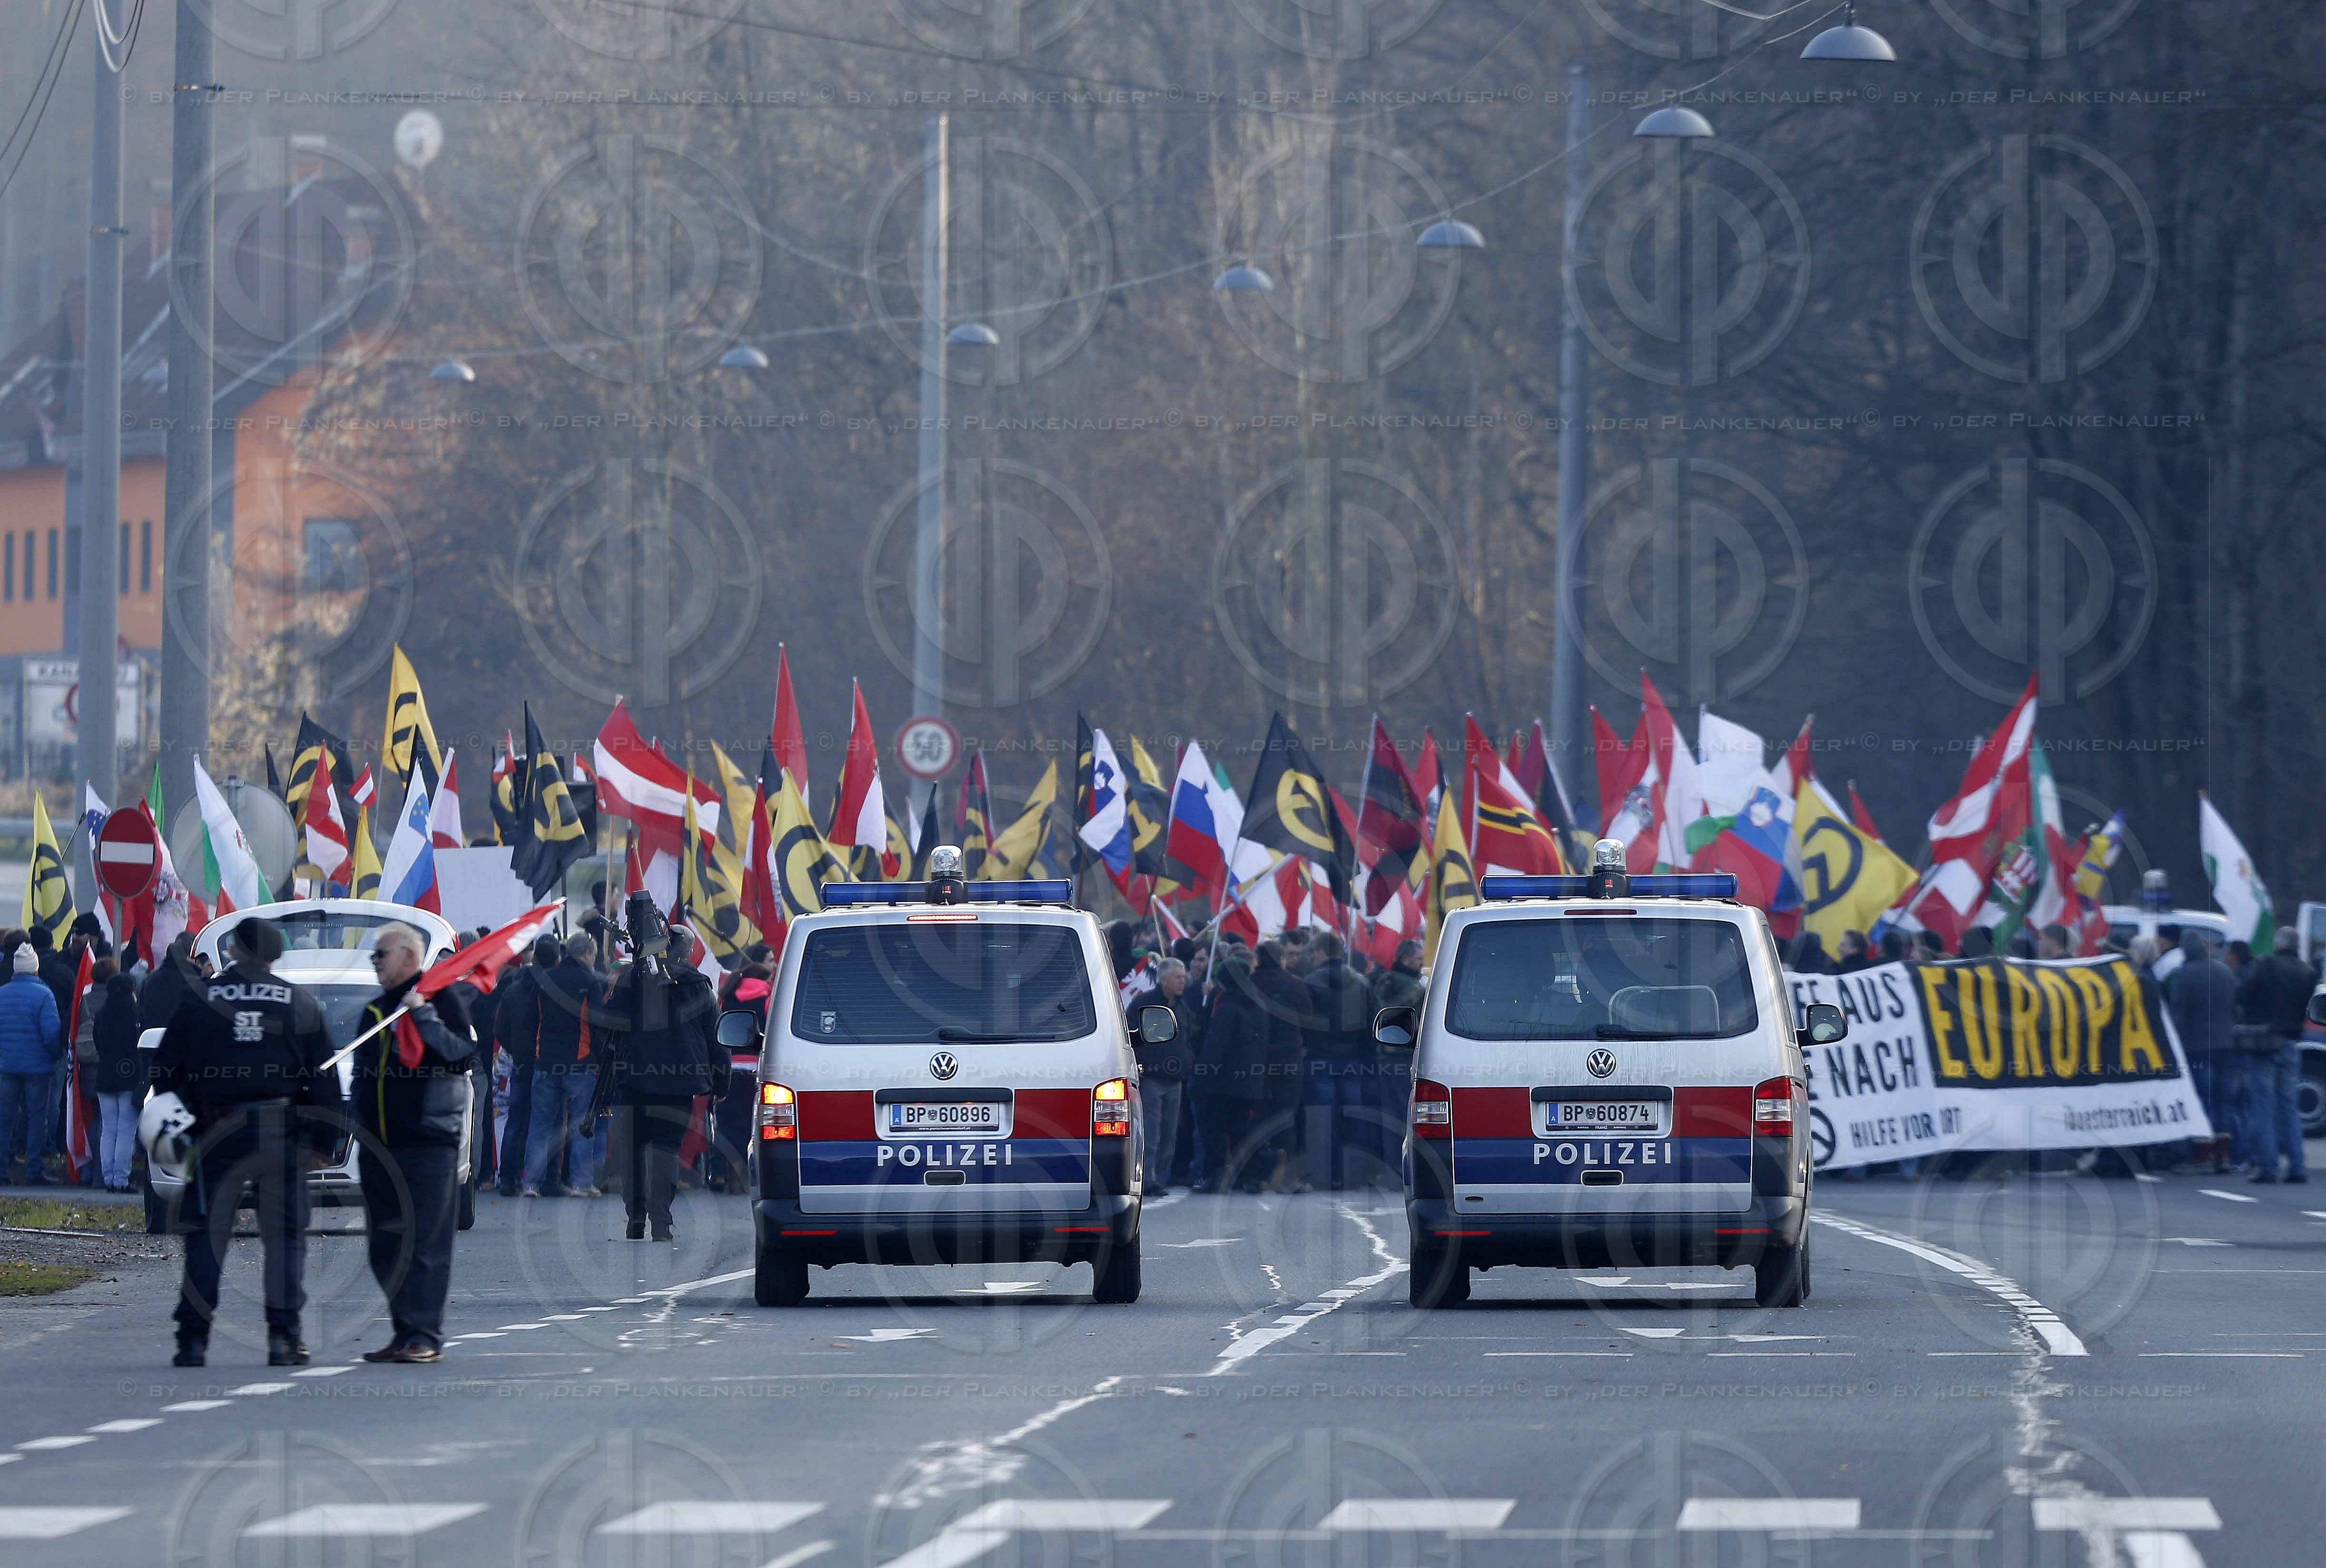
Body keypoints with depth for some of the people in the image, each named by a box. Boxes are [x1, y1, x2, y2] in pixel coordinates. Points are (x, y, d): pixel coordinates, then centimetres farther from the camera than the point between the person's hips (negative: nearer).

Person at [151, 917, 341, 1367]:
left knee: (207, 1235, 4)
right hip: (282, 1135, 0)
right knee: (285, 1235, 7)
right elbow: (324, 1076, 4)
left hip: (217, 1132, 0)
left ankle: (193, 1336, -2)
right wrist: (324, 1140, 8)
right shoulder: (300, 1003, 5)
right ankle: (284, 1336, 0)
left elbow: (165, 1070, 5)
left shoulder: (200, 1001, 4)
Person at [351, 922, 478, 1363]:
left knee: (426, 1244, -10)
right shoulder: (374, 1012, 20)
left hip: (429, 1141, -8)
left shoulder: (441, 1001, -2)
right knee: (385, 1248, 7)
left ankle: (424, 1336, -11)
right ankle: (405, 1334, 13)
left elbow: (463, 1057, -15)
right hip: (379, 1146, 8)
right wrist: (359, 1128, 17)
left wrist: (424, 1017, -21)